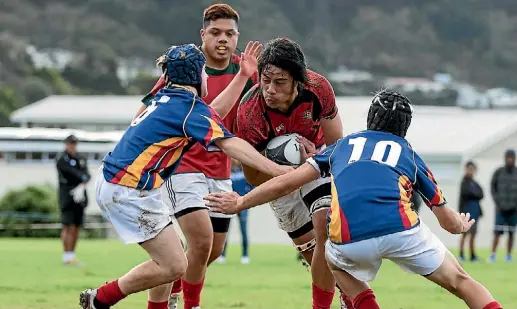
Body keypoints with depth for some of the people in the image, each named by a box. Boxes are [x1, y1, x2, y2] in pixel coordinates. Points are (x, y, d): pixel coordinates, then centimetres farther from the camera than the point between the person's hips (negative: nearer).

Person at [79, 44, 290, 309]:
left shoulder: (166, 98, 15)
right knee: (174, 266, -7)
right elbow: (229, 144, -21)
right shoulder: (188, 105, -11)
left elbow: (211, 115, 30)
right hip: (130, 191, -10)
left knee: (169, 260, 15)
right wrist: (277, 170, -27)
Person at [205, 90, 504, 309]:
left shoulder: (344, 145, 30)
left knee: (338, 264, 36)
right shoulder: (410, 154, 28)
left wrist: (239, 203, 36)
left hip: (350, 239, 1)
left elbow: (286, 182, 24)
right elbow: (451, 222, 36)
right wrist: (463, 224, 60)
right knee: (461, 282, 16)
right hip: (400, 228, -1)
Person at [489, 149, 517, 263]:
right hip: (501, 209, -1)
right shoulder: (498, 172, -1)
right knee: (497, 232, -8)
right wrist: (497, 203, -4)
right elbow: (493, 187, 4)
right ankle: (493, 255, -6)